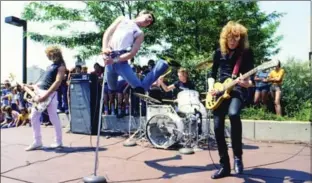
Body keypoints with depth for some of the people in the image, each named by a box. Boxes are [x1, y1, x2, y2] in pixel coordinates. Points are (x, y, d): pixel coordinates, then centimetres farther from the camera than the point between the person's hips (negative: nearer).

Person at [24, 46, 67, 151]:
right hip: (40, 91, 9)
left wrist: (46, 95, -24)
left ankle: (58, 142, 10)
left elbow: (58, 82, -19)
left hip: (50, 94, -9)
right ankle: (37, 142, 13)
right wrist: (33, 86, 22)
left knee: (53, 118, -3)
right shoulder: (52, 65, 20)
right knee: (33, 117, 6)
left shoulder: (61, 66, -7)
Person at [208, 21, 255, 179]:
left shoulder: (247, 52, -1)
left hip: (238, 90, -4)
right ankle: (224, 166, 11)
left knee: (233, 113, -35)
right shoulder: (219, 52, 9)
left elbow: (251, 78, -6)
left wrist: (247, 83, -28)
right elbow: (213, 73, 17)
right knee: (218, 127, -4)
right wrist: (211, 87, -1)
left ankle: (237, 155, -15)